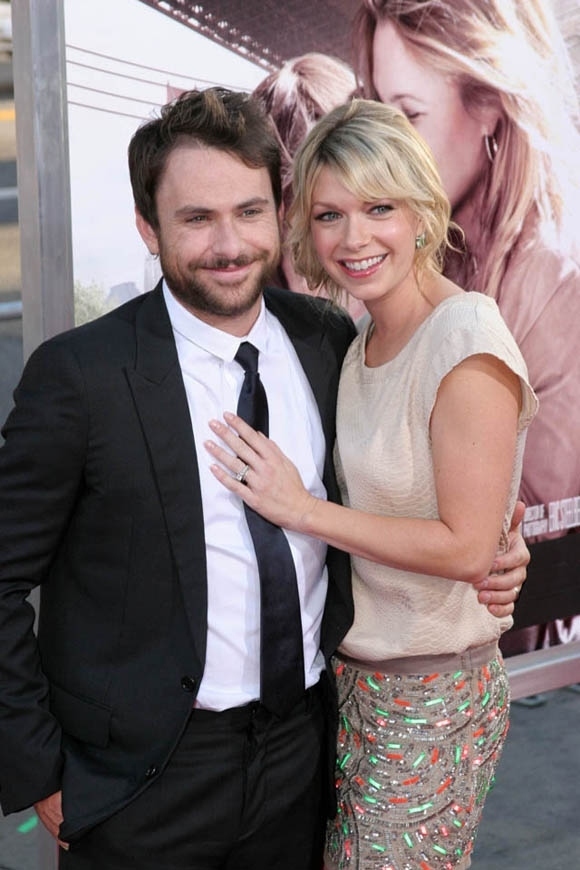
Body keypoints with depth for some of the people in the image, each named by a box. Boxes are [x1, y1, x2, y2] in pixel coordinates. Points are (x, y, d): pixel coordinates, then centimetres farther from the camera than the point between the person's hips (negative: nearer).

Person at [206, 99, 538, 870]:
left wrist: (301, 509, -18)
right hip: (352, 673, 7)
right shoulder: (360, 343, 5)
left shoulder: (466, 336, -19)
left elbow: (467, 547, -22)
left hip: (432, 691, -7)